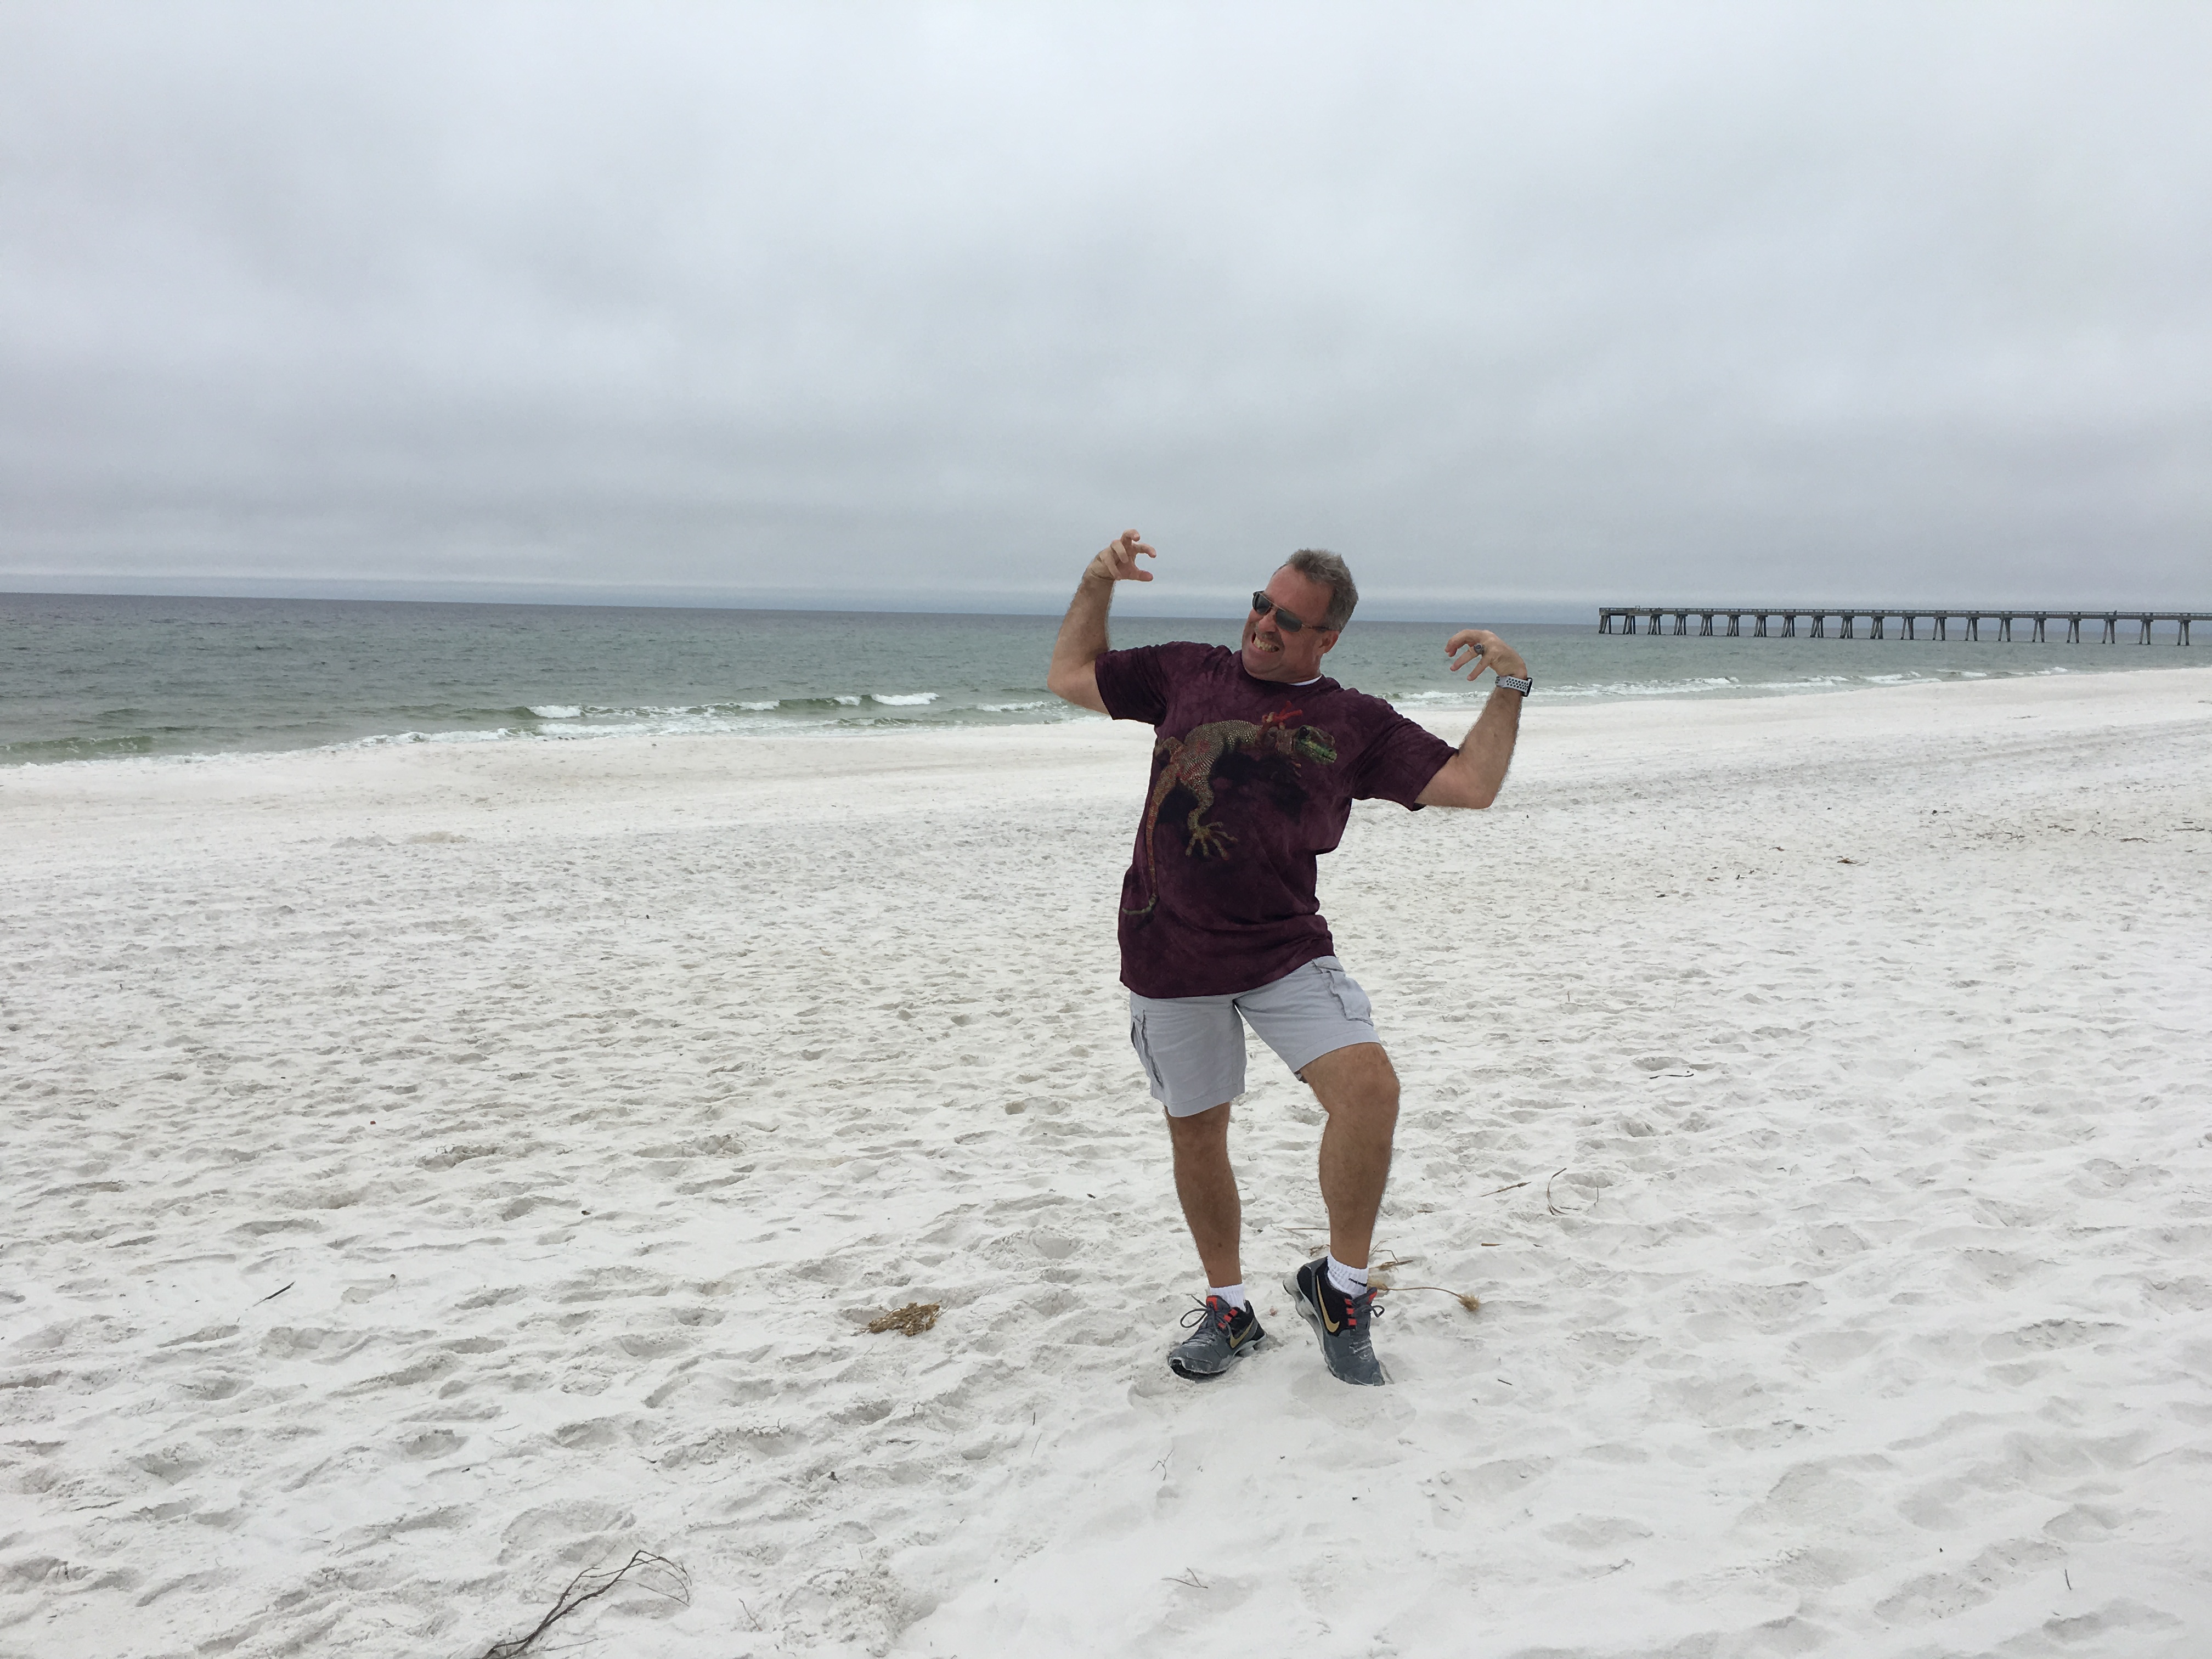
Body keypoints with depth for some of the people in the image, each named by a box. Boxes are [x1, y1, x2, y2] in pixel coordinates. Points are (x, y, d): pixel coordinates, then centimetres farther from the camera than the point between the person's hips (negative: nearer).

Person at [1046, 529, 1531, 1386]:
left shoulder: (1354, 722, 7)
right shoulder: (1189, 674, 11)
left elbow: (1470, 784, 3)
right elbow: (1068, 677, 19)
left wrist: (1510, 687, -4)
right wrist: (1097, 584, 10)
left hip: (1285, 952, -1)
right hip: (1169, 956, 2)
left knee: (1368, 1089, -21)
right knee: (1196, 1133, 10)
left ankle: (1339, 1286, 0)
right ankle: (1228, 1308, 31)